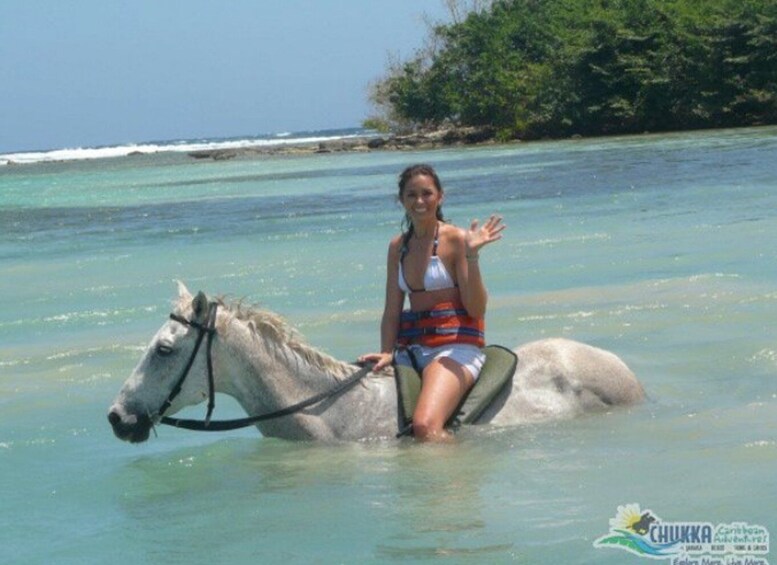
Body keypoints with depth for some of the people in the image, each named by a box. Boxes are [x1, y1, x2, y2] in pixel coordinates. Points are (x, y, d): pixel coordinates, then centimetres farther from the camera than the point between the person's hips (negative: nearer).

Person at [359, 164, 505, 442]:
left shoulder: (456, 239, -3)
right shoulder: (398, 247, 13)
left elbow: (476, 309, -9)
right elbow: (392, 310, 12)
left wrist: (471, 256, -19)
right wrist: (387, 353, -4)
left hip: (456, 344, -6)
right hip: (410, 348, 6)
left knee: (425, 426, -29)